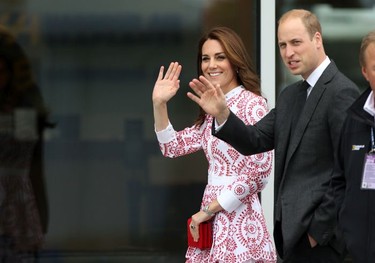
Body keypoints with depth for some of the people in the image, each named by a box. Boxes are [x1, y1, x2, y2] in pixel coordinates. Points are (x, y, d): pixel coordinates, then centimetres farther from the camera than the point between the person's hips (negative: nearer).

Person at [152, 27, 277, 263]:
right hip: (213, 224, 8)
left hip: (239, 220, -8)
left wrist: (209, 209, -12)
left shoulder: (252, 104, -11)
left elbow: (259, 172, -17)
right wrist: (159, 104, 4)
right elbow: (173, 147, 18)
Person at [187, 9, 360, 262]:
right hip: (292, 229, 8)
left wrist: (320, 229, -16)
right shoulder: (290, 95, 16)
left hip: (318, 234, -8)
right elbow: (256, 141, 10)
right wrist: (222, 114, -8)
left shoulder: (342, 92, -13)